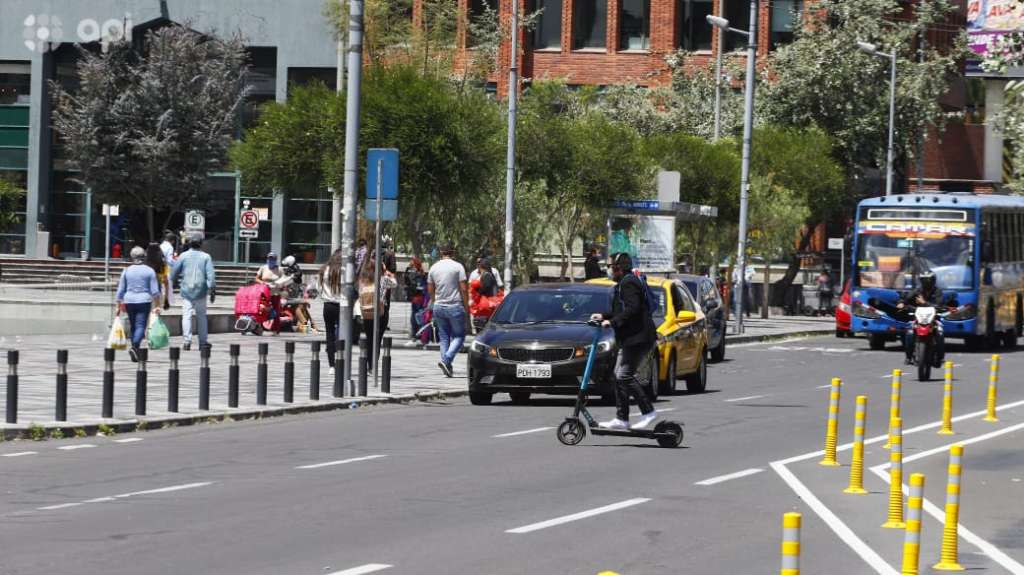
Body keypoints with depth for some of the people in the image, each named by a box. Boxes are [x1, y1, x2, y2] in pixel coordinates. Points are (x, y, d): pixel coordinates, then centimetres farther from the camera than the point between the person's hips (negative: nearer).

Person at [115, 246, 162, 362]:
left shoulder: (126, 271, 4)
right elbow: (155, 291, -3)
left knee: (133, 326, 13)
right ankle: (134, 347, -30)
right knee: (141, 326, -7)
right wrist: (157, 306, 3)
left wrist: (119, 306, 12)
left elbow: (120, 291, 6)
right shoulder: (149, 271, 0)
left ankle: (136, 352, 16)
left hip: (129, 301, 3)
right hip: (144, 301, -3)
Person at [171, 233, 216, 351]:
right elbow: (211, 275, -6)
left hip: (186, 290, -1)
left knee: (187, 315, -1)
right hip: (200, 291, 1)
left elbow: (174, 273, 4)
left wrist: (173, 280, 24)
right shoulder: (206, 257, -1)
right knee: (201, 316, 12)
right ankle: (203, 342, 17)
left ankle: (187, 341, -12)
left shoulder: (184, 256, -1)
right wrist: (213, 290, -3)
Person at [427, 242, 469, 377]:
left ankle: (447, 366, 7)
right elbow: (464, 289, -9)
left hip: (439, 307, 4)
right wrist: (466, 306, -1)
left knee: (444, 336, 12)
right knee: (459, 335, 4)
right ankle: (446, 360, -16)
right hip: (455, 306, -4)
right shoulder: (458, 267, -7)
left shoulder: (434, 267, 6)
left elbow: (430, 289, 11)